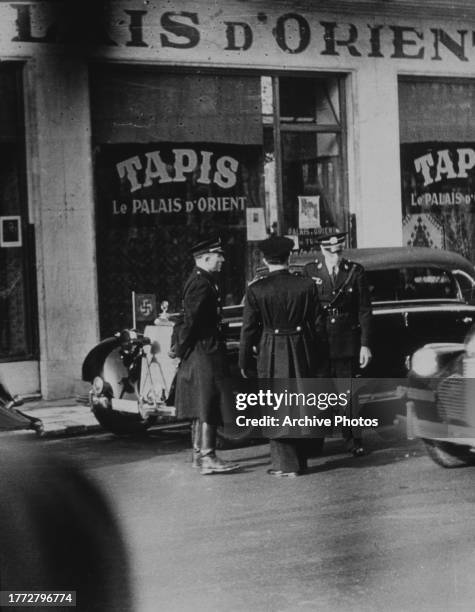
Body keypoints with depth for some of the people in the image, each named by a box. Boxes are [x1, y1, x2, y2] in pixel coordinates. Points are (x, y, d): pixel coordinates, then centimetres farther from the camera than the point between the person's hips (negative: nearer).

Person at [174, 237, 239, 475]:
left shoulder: (201, 281, 15)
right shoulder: (201, 284, -18)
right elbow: (190, 320, -23)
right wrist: (182, 348, -14)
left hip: (204, 352, 11)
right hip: (205, 352, -11)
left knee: (202, 407, 15)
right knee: (209, 405, -9)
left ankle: (198, 454, 22)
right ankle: (207, 457, -10)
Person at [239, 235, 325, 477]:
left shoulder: (256, 289, -10)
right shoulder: (306, 285, -3)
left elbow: (249, 328, -6)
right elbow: (317, 322, 4)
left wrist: (244, 362, 3)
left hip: (271, 355, -3)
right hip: (302, 354, 3)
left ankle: (286, 463, 6)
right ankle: (299, 460, 24)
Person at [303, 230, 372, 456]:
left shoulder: (355, 271, 1)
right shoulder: (309, 271, 1)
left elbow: (364, 310, 2)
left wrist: (365, 345, -3)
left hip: (347, 342, 0)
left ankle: (353, 440, 12)